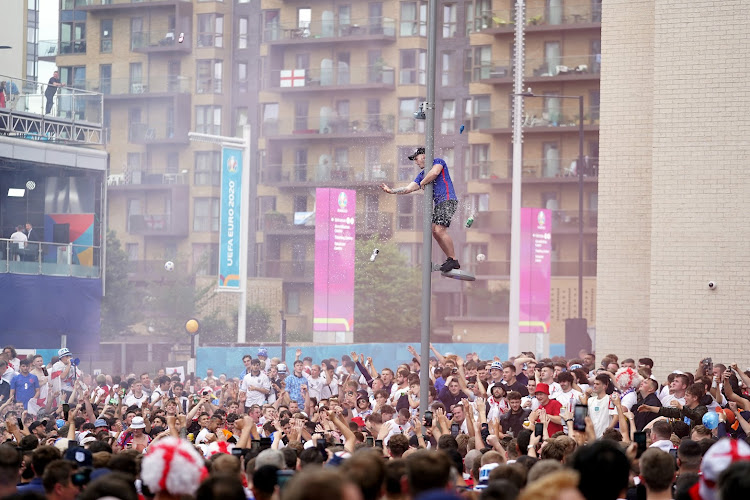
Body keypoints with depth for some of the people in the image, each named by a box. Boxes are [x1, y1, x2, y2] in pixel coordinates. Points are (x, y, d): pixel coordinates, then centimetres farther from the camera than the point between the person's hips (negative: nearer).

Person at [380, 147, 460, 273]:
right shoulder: (422, 175, 23)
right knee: (435, 231, 4)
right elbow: (408, 189, 17)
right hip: (438, 203, 9)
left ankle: (453, 261, -15)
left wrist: (422, 183, -6)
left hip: (448, 200, -9)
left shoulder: (438, 162, 1)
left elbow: (434, 172, -22)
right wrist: (391, 191, 7)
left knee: (440, 230, -19)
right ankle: (450, 259, 9)